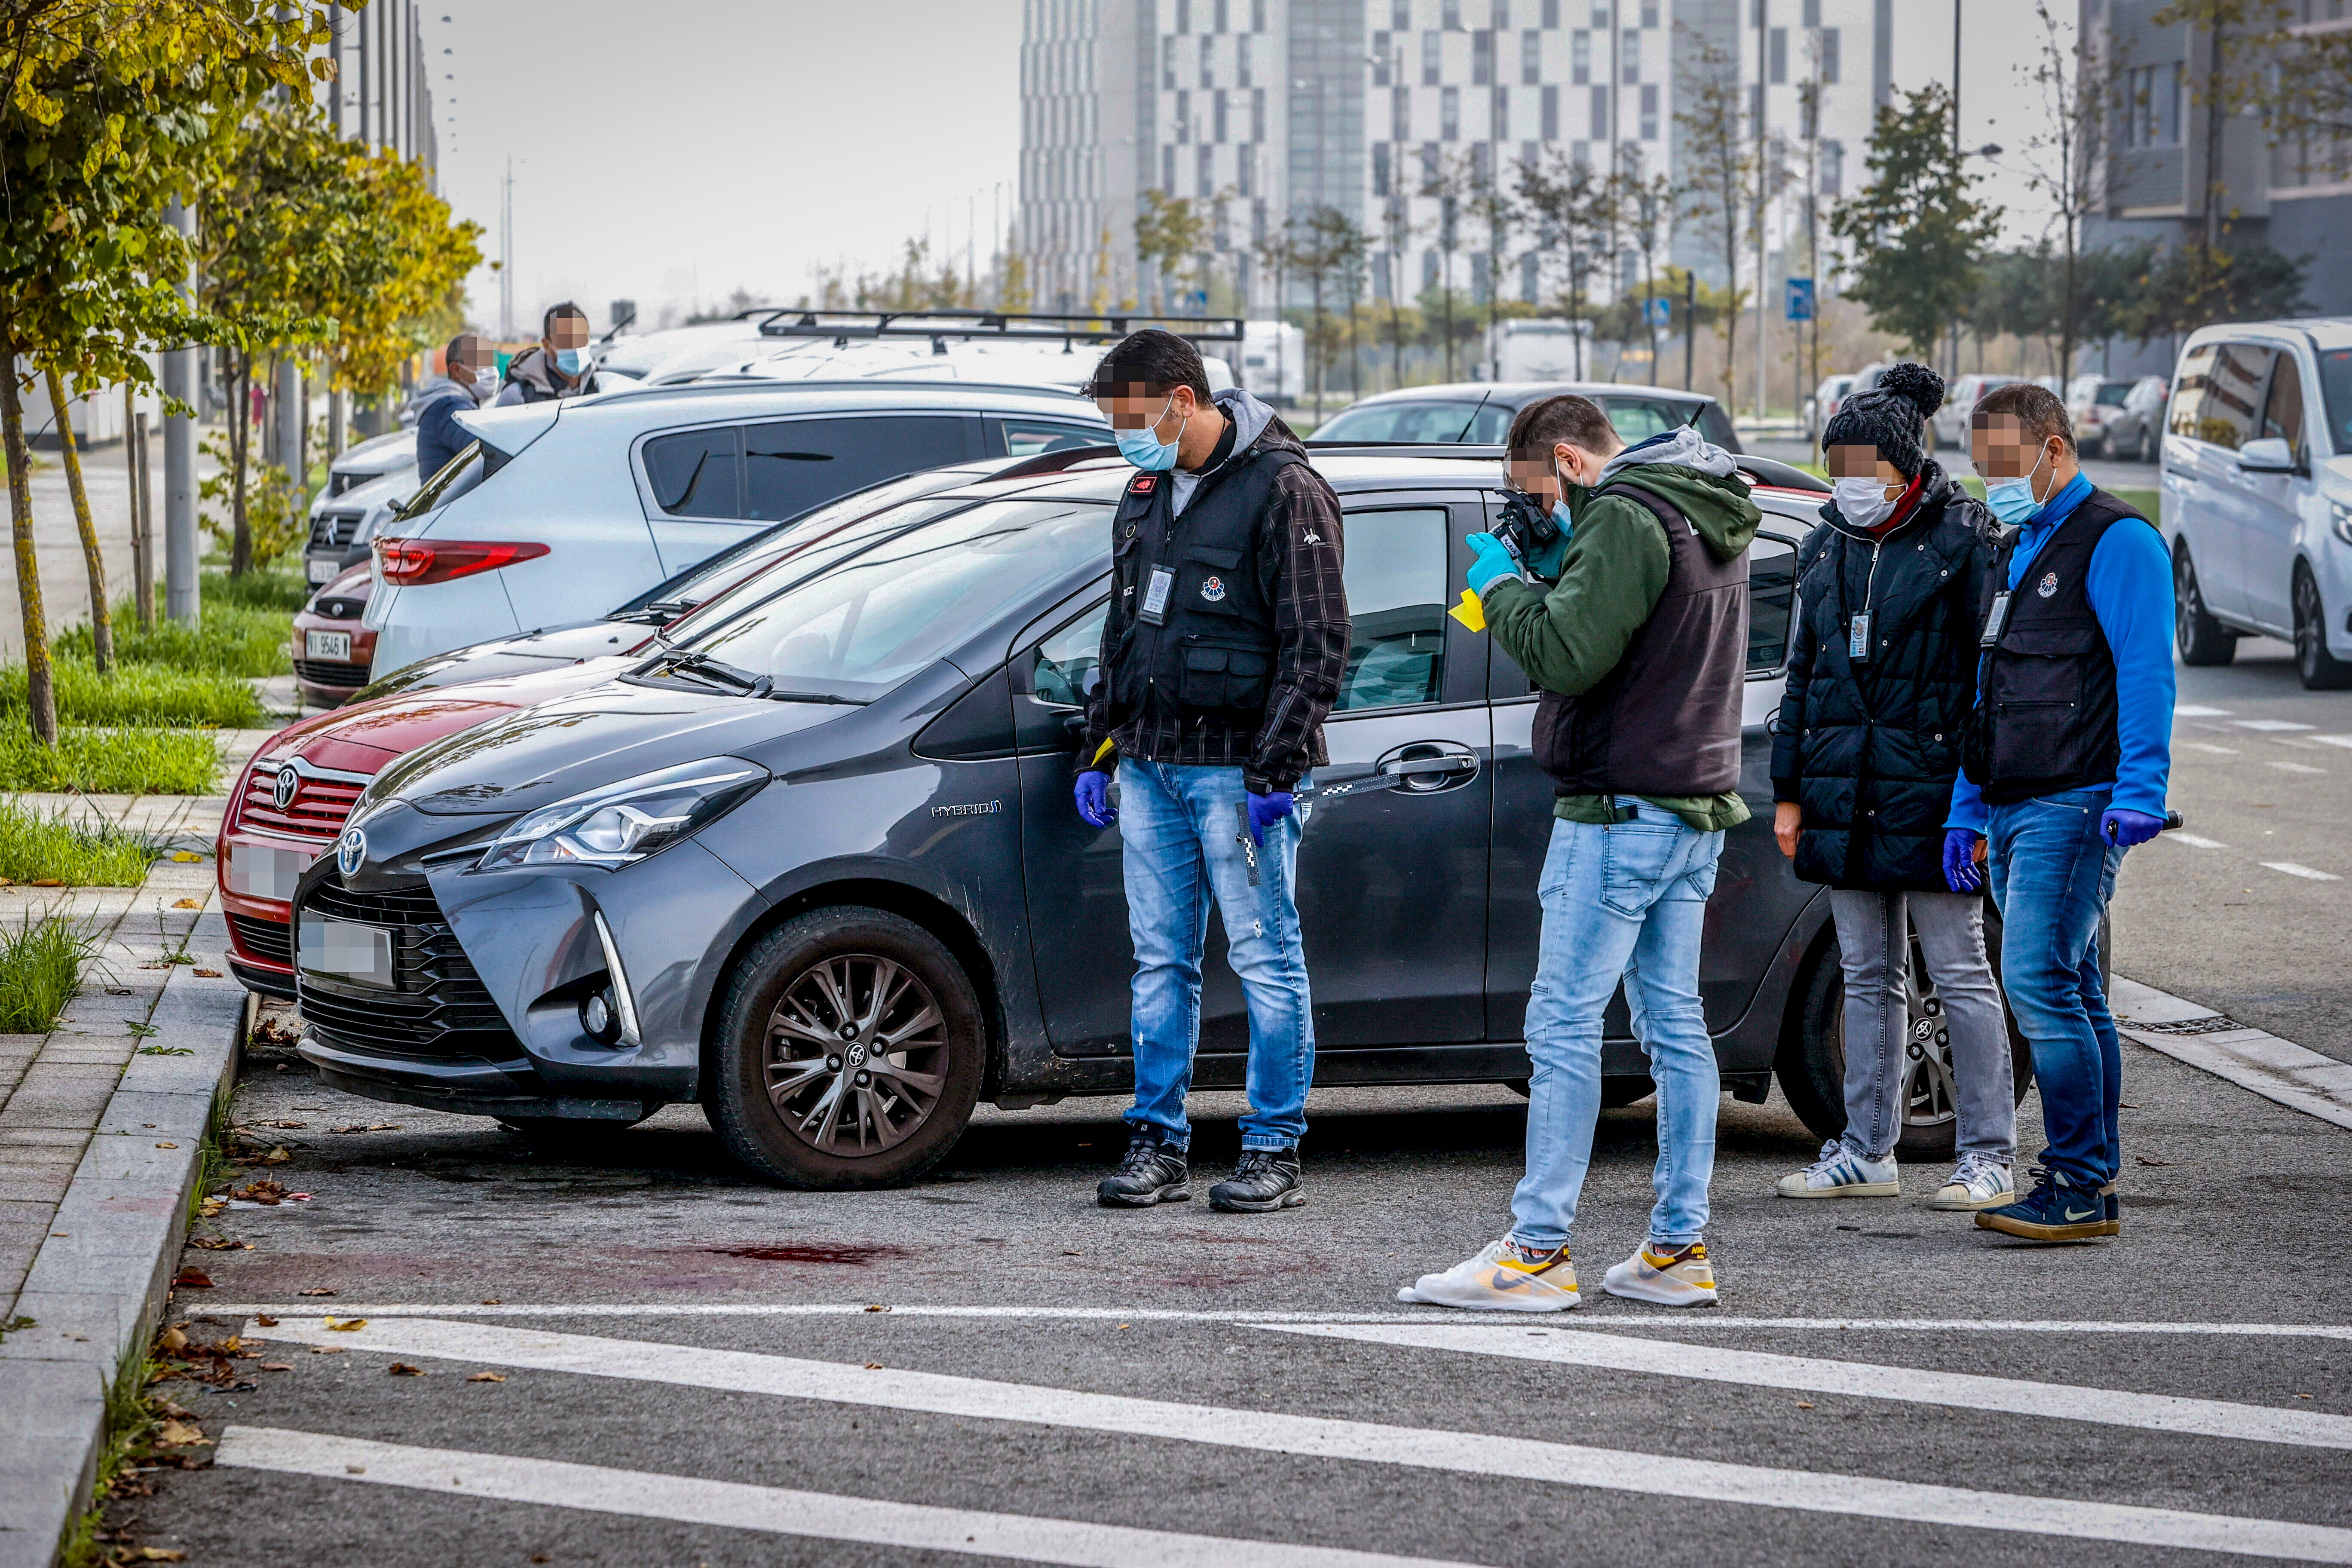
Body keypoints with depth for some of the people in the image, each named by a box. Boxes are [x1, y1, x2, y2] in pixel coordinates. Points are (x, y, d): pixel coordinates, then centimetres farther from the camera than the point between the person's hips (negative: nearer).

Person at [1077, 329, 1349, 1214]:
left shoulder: (1282, 492, -10)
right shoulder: (1146, 492, 15)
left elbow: (1316, 646, -12)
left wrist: (1276, 770, -16)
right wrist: (1097, 750, 19)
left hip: (1237, 768, -7)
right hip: (1149, 766, 7)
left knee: (1266, 960, -2)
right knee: (1160, 961, 8)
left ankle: (1274, 1150, 3)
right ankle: (1158, 1143, 12)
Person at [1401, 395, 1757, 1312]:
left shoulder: (1623, 516, -15)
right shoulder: (1706, 517, 16)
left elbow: (1567, 653, -21)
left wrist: (1502, 586, -5)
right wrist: (1543, 574, 12)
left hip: (1622, 809, -10)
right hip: (1696, 806, 10)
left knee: (1564, 1026, -7)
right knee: (1675, 1028, 9)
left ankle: (1538, 1252, -8)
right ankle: (1679, 1247, 10)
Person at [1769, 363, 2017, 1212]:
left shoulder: (1964, 539, -7)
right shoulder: (1826, 546, 13)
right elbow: (1803, 672, 19)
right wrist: (1789, 791, 16)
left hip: (1931, 791, -6)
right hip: (1845, 792, 6)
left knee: (1960, 976, -2)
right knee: (1868, 978, 11)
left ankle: (1990, 1156, 3)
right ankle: (1867, 1152, 17)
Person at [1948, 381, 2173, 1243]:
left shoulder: (2115, 540, -6)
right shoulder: (2015, 552, 22)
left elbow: (2146, 672, -15)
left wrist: (2138, 793, -23)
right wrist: (1966, 811, 22)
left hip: (2074, 807, -9)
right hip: (2011, 811, 9)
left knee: (2040, 982, -15)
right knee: (2069, 992, 9)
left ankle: (2079, 1186, -12)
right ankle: (2092, 1187, 11)